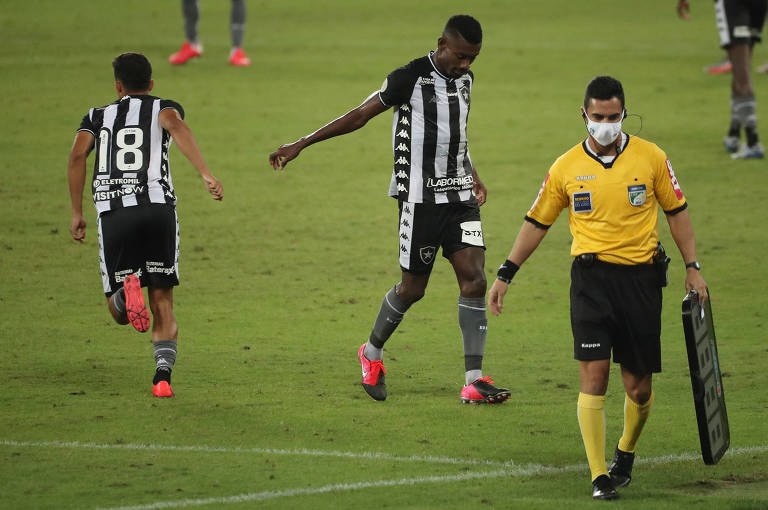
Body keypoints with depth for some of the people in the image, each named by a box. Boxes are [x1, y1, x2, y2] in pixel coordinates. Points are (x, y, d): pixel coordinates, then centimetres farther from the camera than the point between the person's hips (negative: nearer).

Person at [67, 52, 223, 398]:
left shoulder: (98, 117, 21)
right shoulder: (163, 108, 16)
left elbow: (77, 155, 2)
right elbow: (176, 127, -9)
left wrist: (76, 213, 6)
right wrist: (206, 174, -19)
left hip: (113, 212, 0)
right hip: (158, 207, 0)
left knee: (120, 314, 7)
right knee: (163, 304, 9)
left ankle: (125, 289, -28)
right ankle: (163, 376, -9)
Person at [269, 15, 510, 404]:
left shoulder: (464, 79, 10)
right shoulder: (410, 78, -12)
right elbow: (359, 116, -7)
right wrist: (301, 145, -7)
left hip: (459, 197, 6)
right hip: (420, 199, -6)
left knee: (474, 279, -6)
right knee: (412, 287, 1)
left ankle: (474, 381, -7)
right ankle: (372, 353, 29)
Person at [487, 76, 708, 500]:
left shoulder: (651, 158, 2)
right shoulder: (566, 168, 2)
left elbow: (676, 211, 11)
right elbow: (537, 223, 11)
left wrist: (692, 267, 6)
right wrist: (505, 275, 9)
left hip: (642, 278, 1)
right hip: (591, 278, -1)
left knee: (638, 387, 4)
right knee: (594, 376, -12)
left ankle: (626, 452, 33)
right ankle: (599, 476, -9)